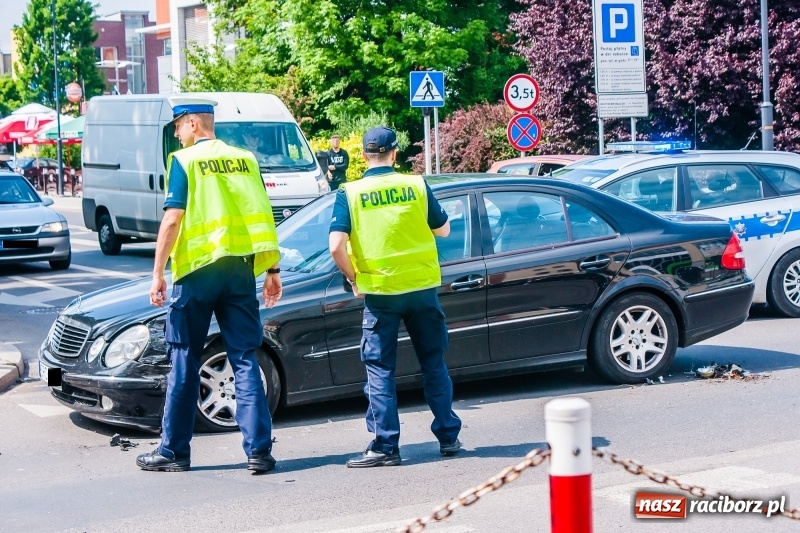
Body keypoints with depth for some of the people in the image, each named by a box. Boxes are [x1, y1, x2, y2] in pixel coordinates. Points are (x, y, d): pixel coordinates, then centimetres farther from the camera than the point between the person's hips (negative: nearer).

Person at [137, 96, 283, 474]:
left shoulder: (184, 161, -4)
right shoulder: (245, 159, 9)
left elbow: (173, 219, -11)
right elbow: (264, 218, 8)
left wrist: (157, 273, -8)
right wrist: (273, 270, 13)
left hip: (197, 270, -4)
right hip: (240, 268, 4)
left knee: (184, 362, 6)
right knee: (245, 360, 6)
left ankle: (173, 452, 12)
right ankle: (259, 450, 0)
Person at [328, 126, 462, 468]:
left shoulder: (350, 193, -5)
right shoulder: (416, 185, 0)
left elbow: (336, 246, -14)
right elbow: (443, 229, 10)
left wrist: (354, 279, 1)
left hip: (379, 291, -2)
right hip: (422, 286, 2)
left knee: (380, 370, 6)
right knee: (433, 362, 15)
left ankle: (385, 447, 3)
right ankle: (448, 437, 19)